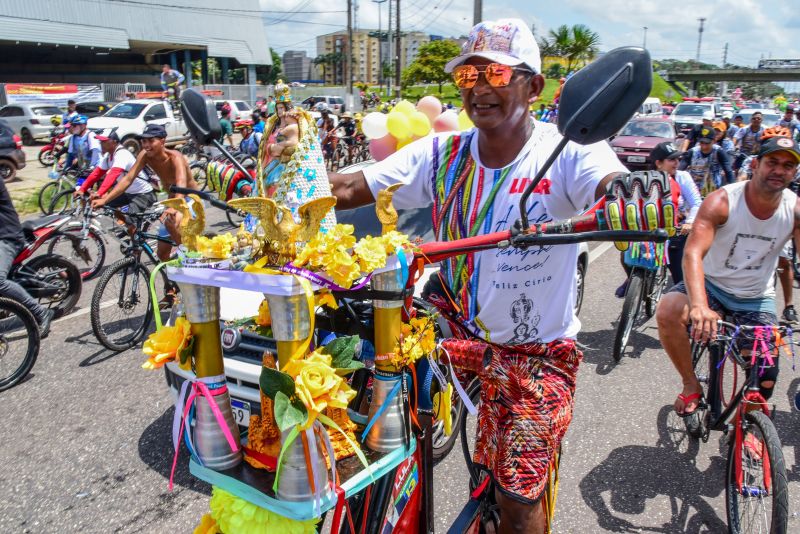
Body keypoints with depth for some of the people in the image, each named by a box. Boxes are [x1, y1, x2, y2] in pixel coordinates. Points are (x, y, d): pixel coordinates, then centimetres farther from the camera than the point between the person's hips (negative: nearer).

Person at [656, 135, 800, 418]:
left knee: (765, 381, -5)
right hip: (712, 286, -2)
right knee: (667, 312, -33)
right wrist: (699, 306, -52)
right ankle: (691, 385, -9)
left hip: (757, 299, 3)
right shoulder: (722, 201, -21)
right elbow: (693, 252, -35)